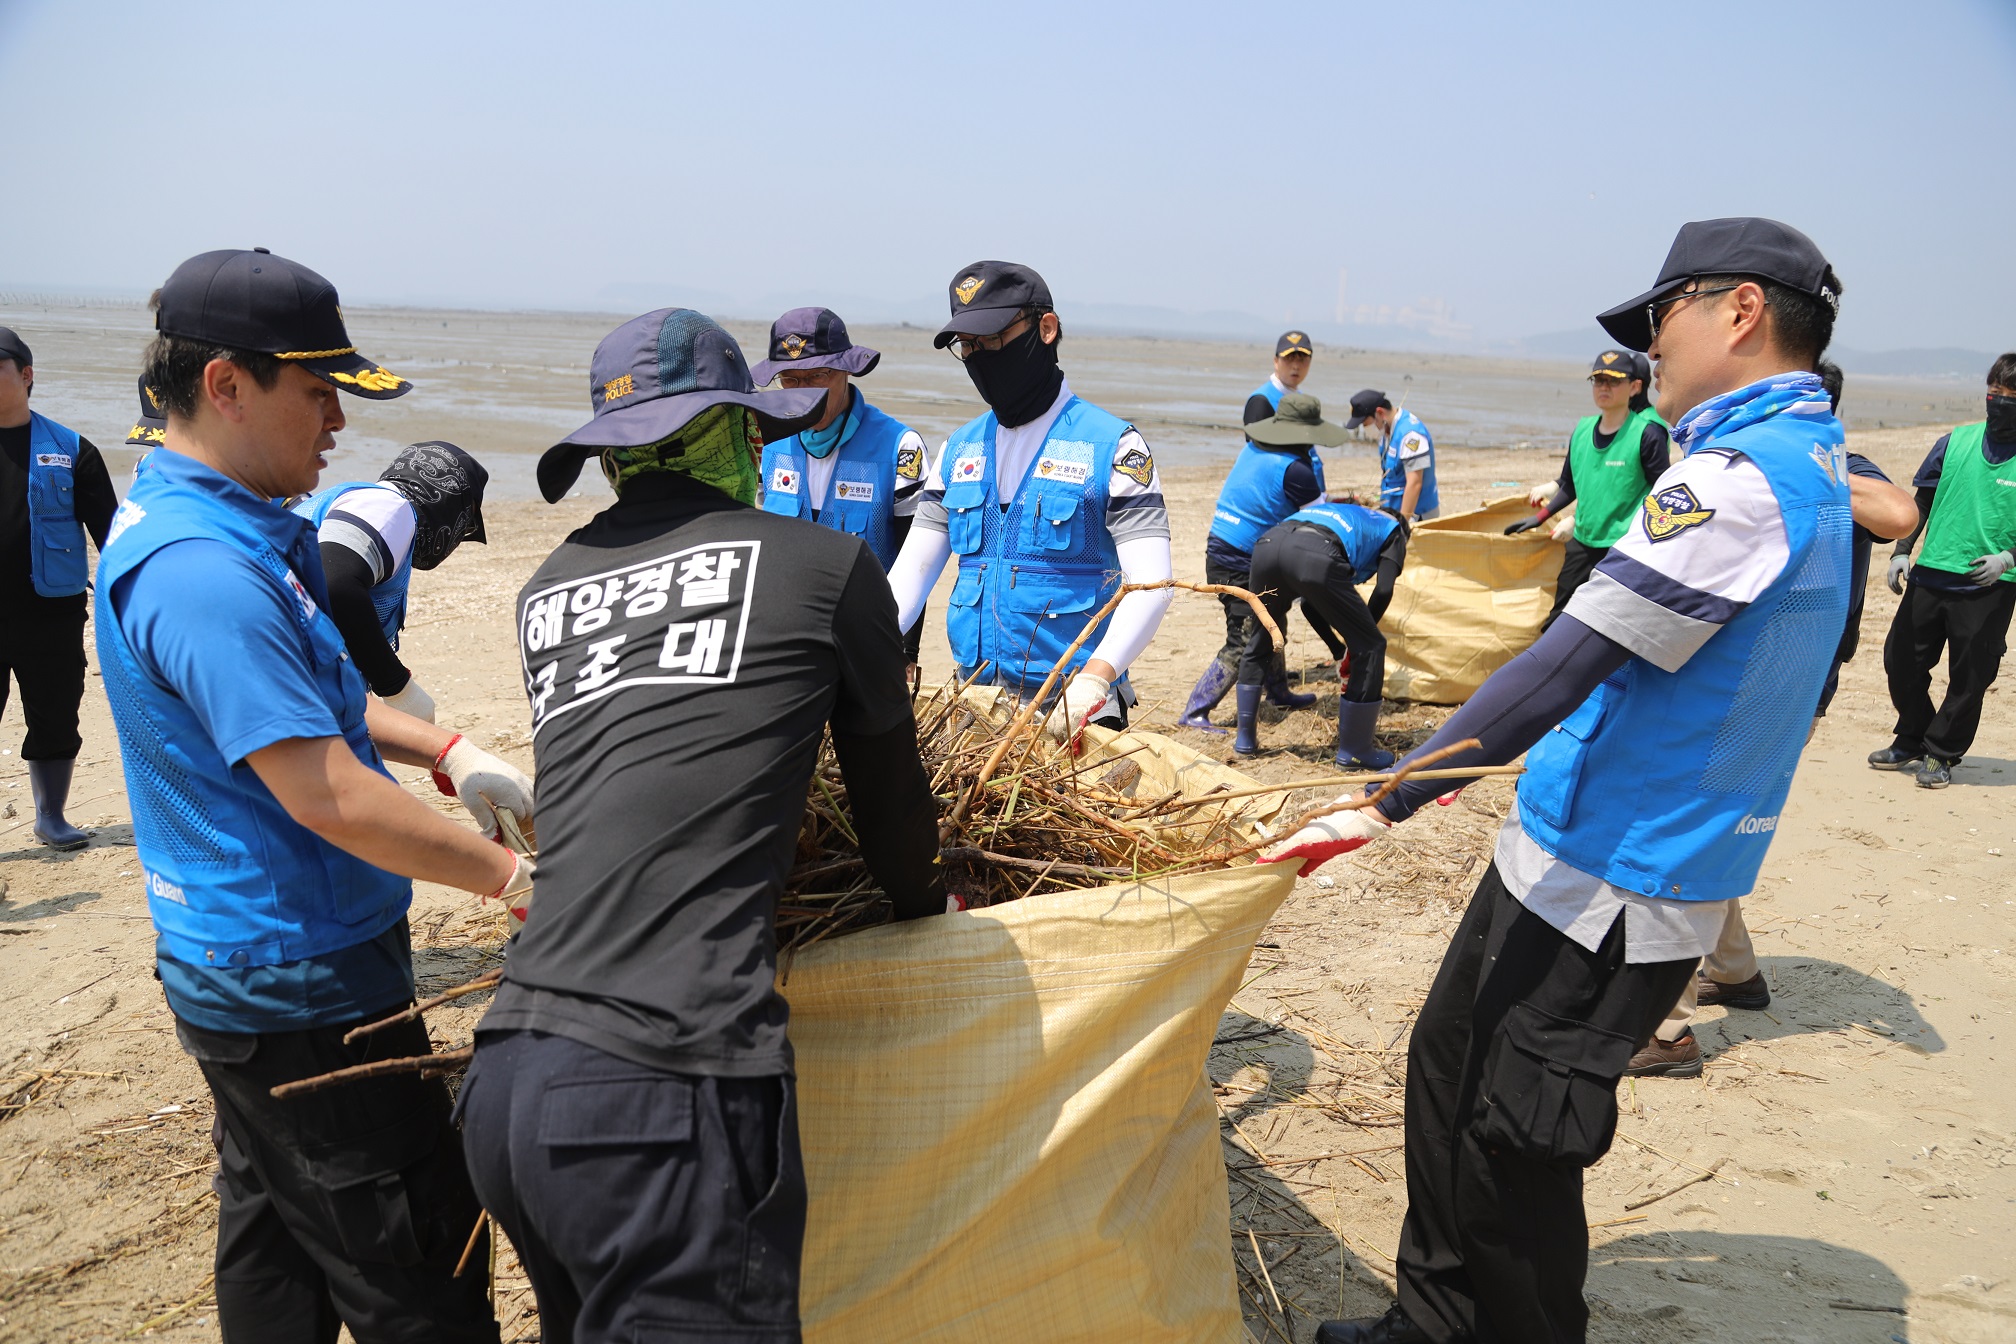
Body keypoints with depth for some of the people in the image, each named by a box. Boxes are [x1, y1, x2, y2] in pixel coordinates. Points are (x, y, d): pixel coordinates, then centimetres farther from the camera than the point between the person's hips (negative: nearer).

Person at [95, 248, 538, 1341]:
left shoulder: (181, 520, 8)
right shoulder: (200, 566, -25)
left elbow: (297, 698, 20)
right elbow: (326, 795, -29)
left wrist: (448, 755, 10)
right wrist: (513, 877, -20)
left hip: (242, 968, 11)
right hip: (299, 980, -11)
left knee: (273, 1237, 24)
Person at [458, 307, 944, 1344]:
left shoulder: (546, 595, 16)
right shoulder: (827, 566, 2)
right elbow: (889, 790, 15)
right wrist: (923, 905, 34)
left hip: (506, 1075, 7)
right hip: (666, 1099, -6)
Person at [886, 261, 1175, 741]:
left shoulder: (1113, 446, -8)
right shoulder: (959, 449, 11)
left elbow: (1150, 586, -15)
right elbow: (913, 566, 10)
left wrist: (1096, 677, -31)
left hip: (1073, 710, -5)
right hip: (974, 702, 5)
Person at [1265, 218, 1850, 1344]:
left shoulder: (1741, 476, -19)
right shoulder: (1814, 464, 14)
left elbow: (1570, 661, -26)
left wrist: (1385, 803, -26)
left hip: (1608, 893, -10)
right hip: (1578, 861, 10)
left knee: (1510, 1148, 1)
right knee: (1446, 1069, 18)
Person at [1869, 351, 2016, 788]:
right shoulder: (1956, 442, 6)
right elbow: (1921, 501, 12)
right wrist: (1901, 552, 5)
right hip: (1930, 575, 3)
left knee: (1969, 677, 3)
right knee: (1901, 661, 8)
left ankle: (1941, 754, 18)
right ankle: (1911, 740, 27)